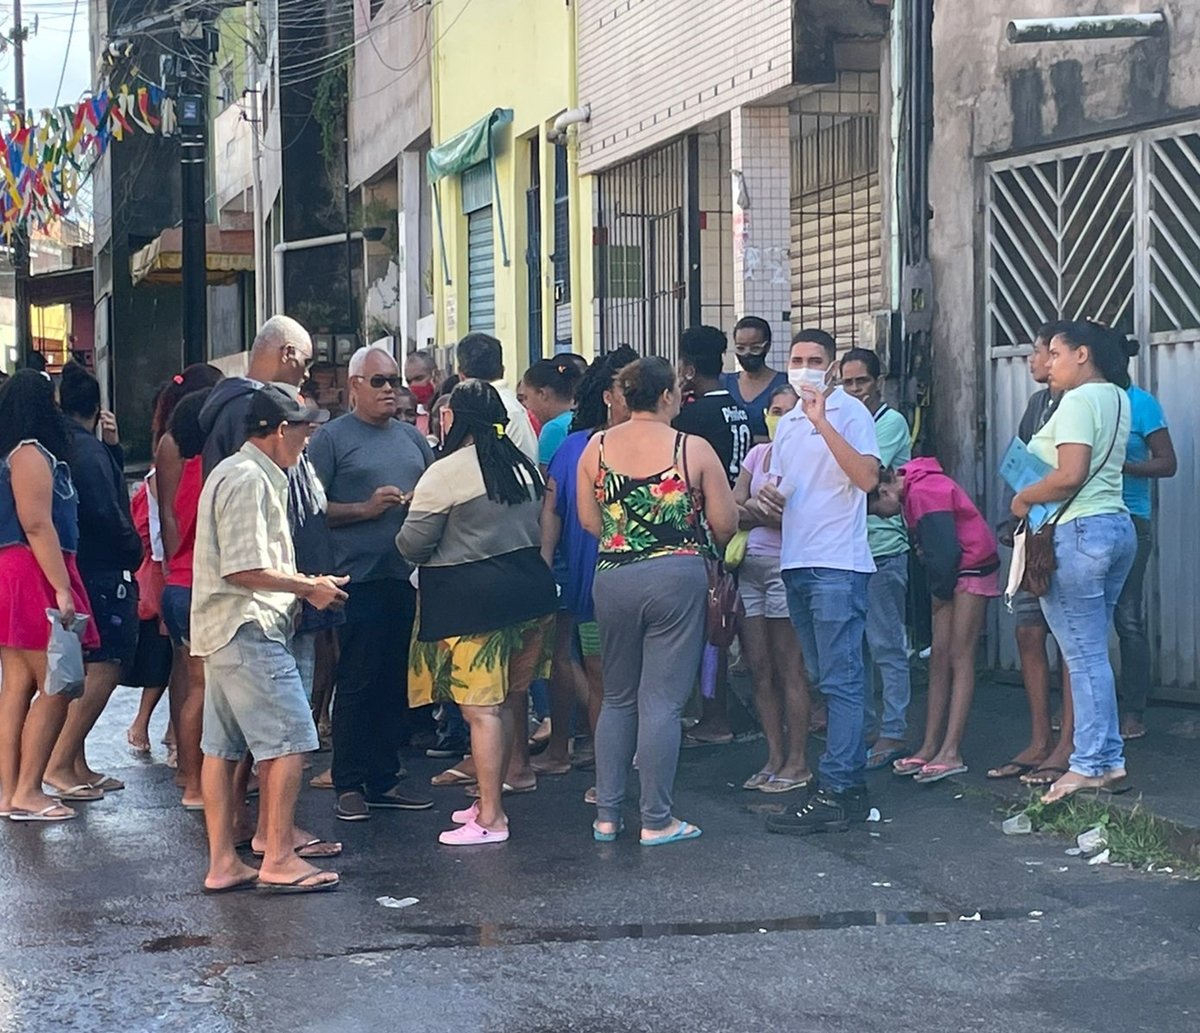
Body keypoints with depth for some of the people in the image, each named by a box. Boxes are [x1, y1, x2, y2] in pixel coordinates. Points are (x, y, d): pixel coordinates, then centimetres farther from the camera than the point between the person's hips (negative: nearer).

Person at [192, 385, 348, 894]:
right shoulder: (250, 480, -15)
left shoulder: (232, 472, 18)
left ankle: (223, 862, 14)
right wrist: (310, 587, -11)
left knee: (223, 746, 10)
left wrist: (305, 584, 15)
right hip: (249, 630, -11)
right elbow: (244, 570, -21)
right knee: (290, 739, -8)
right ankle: (278, 860, -5)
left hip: (224, 630, 11)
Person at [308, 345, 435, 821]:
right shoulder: (331, 438, -2)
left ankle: (384, 780, 18)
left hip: (408, 578, 6)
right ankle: (349, 785, 4)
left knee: (396, 684, 9)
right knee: (356, 685, -3)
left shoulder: (411, 437, 16)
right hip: (359, 580, -6)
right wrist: (366, 508, -15)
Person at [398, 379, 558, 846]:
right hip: (529, 588, 8)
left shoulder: (445, 473, -12)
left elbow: (411, 545, -9)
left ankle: (490, 817, -4)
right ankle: (492, 798, 24)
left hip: (471, 600, -8)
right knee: (511, 699, 13)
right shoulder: (523, 465, 11)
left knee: (481, 707, -5)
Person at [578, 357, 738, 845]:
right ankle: (656, 820, 4)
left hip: (613, 578, 3)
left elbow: (589, 520, 6)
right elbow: (725, 524, -3)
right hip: (677, 576, -3)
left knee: (617, 698, 15)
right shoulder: (693, 449, -7)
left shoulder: (597, 448, 1)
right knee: (662, 701, 1)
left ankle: (607, 814, 16)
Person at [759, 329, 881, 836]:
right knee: (827, 679, 12)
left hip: (837, 564, -9)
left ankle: (835, 791, -10)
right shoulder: (788, 422, 18)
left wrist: (822, 421, -21)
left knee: (840, 680, -9)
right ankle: (853, 784, 18)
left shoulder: (849, 412, -5)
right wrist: (768, 495, 5)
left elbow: (867, 477, -20)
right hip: (795, 562, 9)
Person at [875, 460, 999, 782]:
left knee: (959, 656, -10)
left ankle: (951, 753, -12)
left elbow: (944, 551, -23)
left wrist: (940, 591, -7)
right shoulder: (913, 491, 9)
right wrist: (939, 589, 5)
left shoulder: (923, 493, -21)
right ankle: (930, 748, 7)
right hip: (952, 574, 10)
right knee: (939, 657, 6)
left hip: (972, 570, -10)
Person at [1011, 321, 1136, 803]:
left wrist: (1024, 497, -7)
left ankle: (1091, 764, -2)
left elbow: (1070, 475, -22)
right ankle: (1107, 759, 13)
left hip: (1078, 530, -9)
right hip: (1118, 525, 10)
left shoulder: (1078, 401, -13)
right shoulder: (1117, 398, 16)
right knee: (1093, 653, 12)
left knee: (1084, 655, -5)